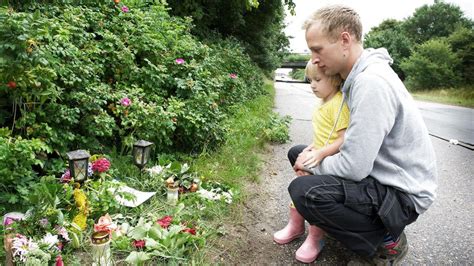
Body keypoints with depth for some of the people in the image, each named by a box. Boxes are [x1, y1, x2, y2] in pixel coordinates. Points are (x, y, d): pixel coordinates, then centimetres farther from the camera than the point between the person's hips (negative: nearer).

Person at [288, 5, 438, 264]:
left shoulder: (371, 82, -26)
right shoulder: (360, 75, 5)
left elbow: (354, 167, -28)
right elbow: (358, 142, 12)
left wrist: (313, 163, -9)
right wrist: (317, 154, -1)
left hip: (403, 194, -10)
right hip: (382, 173, 10)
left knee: (303, 190, -28)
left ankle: (386, 241, -2)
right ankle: (383, 227, 14)